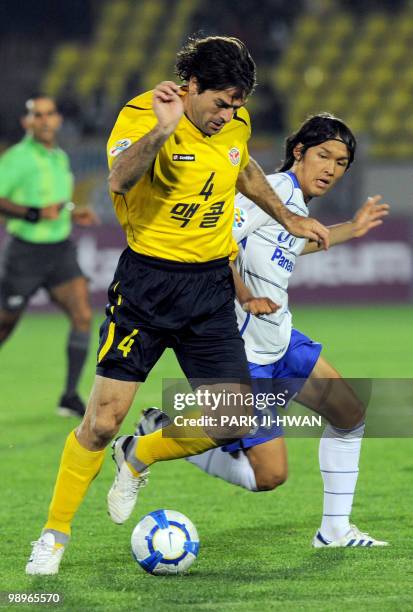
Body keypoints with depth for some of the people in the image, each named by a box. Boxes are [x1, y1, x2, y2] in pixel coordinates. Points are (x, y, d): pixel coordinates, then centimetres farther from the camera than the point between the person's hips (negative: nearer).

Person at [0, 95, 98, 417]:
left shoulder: (60, 158, 10)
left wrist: (73, 213, 9)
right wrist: (35, 213, -27)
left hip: (61, 250, 6)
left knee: (83, 315, -11)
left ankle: (70, 396, -8)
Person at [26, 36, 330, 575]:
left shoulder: (236, 123, 2)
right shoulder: (141, 114, -16)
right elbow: (120, 180, -36)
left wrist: (288, 218, 33)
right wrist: (161, 131, -50)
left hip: (211, 285, 5)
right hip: (147, 281, -5)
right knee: (104, 419, -9)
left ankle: (137, 457, 26)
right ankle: (54, 534, 10)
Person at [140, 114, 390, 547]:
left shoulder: (296, 202, 11)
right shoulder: (274, 190, -18)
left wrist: (349, 230, 36)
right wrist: (246, 298, -23)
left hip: (279, 341, 10)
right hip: (242, 351, -10)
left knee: (350, 416, 14)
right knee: (269, 475, -8)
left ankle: (334, 530, 24)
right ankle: (161, 435, 7)